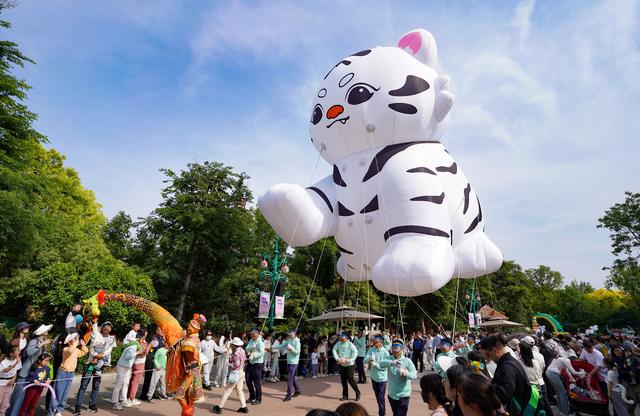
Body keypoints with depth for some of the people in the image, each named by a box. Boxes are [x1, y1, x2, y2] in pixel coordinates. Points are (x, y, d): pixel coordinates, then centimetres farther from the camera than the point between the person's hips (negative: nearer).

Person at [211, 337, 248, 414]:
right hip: (241, 372, 9)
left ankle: (219, 408, 12)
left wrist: (229, 364, -8)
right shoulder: (242, 351, 5)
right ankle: (244, 407, 17)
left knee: (227, 390, 2)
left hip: (236, 373, -9)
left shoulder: (236, 353, -20)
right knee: (239, 390, 15)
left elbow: (236, 365, -23)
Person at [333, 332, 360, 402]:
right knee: (343, 380, 11)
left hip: (349, 365, -5)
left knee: (350, 379, -3)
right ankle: (345, 395, 25)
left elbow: (355, 352, -24)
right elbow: (334, 350, 4)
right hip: (342, 365, 5)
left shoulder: (350, 344, -17)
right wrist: (337, 358, -6)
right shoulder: (339, 344, -3)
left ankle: (357, 393, 17)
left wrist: (349, 360, -26)